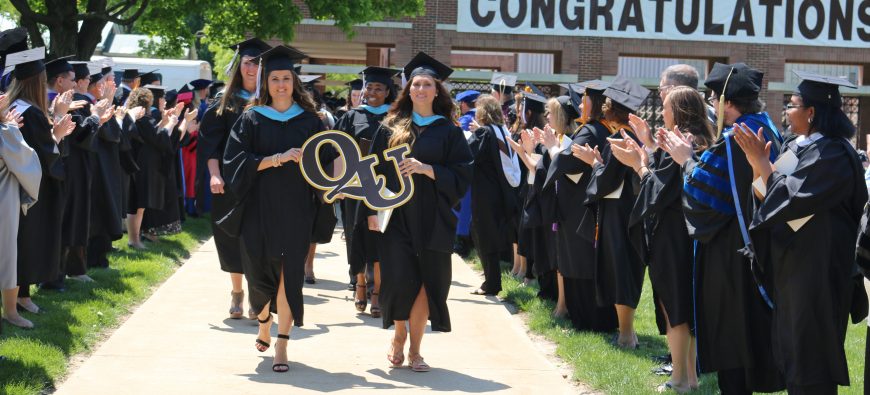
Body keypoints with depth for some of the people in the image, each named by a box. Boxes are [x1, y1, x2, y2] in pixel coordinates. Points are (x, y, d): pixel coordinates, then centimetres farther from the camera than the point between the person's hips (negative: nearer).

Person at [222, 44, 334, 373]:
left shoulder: (308, 120, 5)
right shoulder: (252, 119, 3)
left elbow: (326, 160, 6)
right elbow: (235, 160, -6)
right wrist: (274, 160, -17)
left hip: (295, 210, 0)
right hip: (259, 209, 0)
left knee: (289, 274, -6)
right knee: (260, 272, 7)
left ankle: (281, 345, -3)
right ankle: (264, 323, 36)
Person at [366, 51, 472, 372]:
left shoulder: (448, 131, 4)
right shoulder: (391, 127, 8)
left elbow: (462, 176, -1)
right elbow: (376, 170, 7)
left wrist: (427, 170, -15)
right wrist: (373, 209, -3)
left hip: (431, 221, 0)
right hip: (396, 216, 0)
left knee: (424, 285, -1)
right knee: (399, 281, -6)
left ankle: (414, 348, 10)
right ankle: (399, 335, 19)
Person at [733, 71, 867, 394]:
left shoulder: (832, 155, -19)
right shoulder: (800, 147, 9)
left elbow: (786, 199, -24)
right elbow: (765, 198, 8)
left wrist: (760, 161, -17)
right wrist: (757, 162, -6)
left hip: (815, 269, -10)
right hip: (792, 263, 10)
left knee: (809, 361, -1)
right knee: (792, 352, 15)